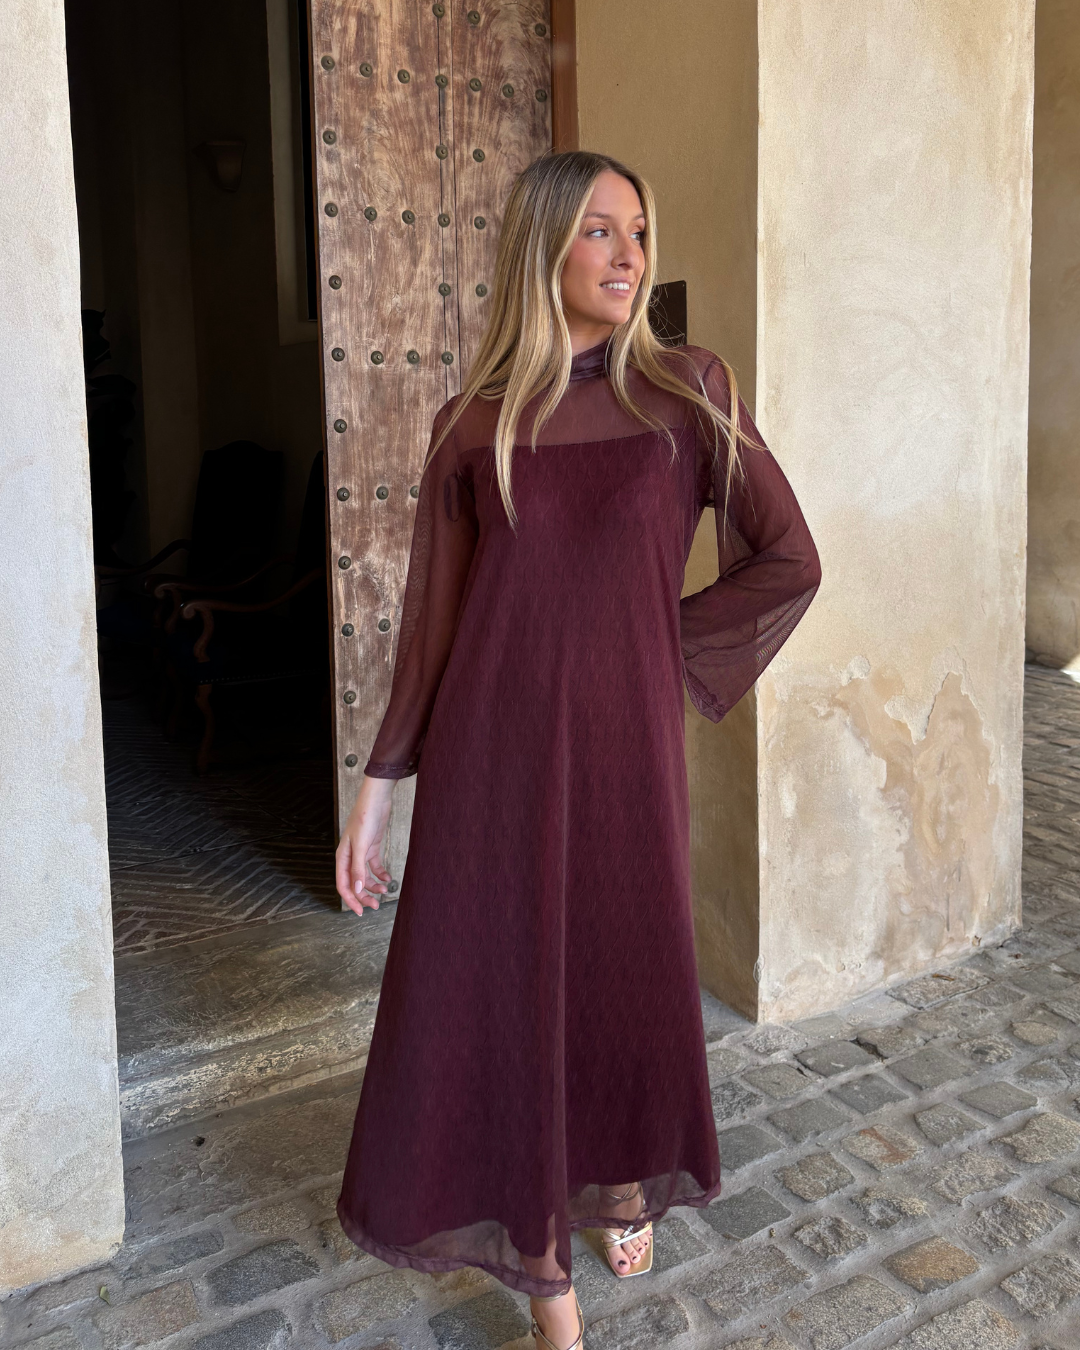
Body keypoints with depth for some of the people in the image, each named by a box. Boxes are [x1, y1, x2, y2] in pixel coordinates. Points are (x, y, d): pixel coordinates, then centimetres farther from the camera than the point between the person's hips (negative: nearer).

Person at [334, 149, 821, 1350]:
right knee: (502, 1003, 5)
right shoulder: (473, 426, 2)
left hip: (626, 750, 0)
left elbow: (787, 561, 2)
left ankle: (625, 1183, 47)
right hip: (494, 754, 0)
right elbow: (432, 616, 4)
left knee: (628, 983, 15)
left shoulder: (686, 392, 1)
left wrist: (660, 650, 1)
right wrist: (378, 787, 2)